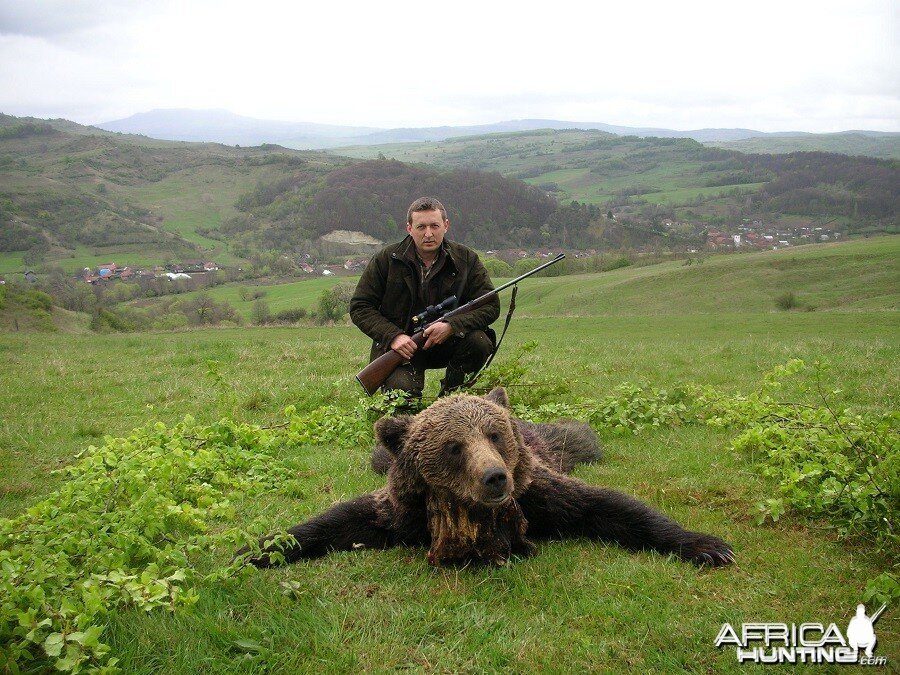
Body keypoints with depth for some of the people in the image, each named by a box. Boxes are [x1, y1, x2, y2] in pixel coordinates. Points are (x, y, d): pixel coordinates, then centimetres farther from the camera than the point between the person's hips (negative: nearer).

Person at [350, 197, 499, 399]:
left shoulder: (466, 259, -2)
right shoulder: (386, 260, -5)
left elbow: (491, 306, -6)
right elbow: (359, 308, -3)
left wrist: (451, 326, -24)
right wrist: (393, 336, -19)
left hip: (446, 342, 2)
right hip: (402, 345, -2)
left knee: (480, 342, -28)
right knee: (402, 390, -29)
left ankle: (451, 395, 0)